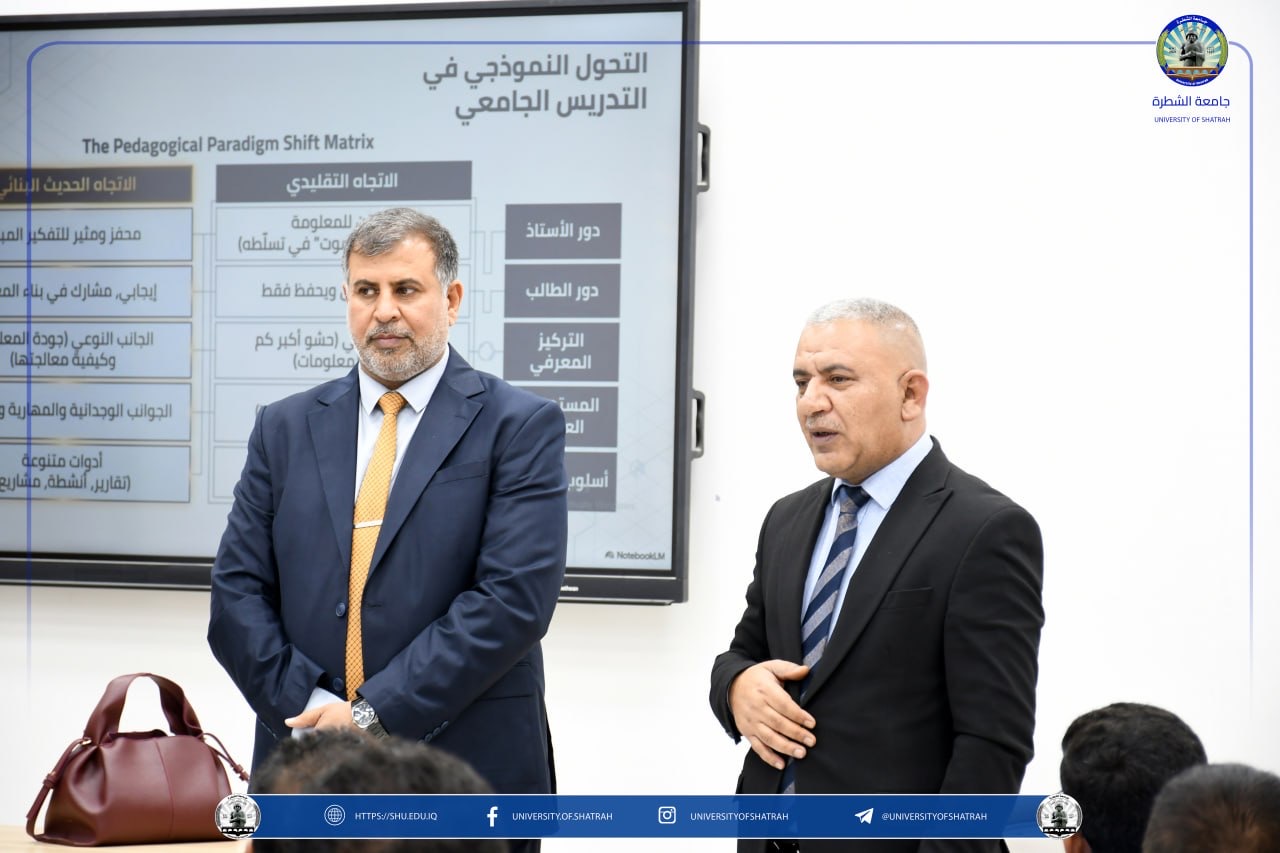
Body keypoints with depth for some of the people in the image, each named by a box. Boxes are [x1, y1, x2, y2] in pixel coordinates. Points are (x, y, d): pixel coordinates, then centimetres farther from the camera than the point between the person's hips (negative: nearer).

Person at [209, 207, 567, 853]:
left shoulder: (521, 427, -2)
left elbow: (513, 598, -13)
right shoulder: (286, 428, 10)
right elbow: (237, 593, 4)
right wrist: (310, 708, -11)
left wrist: (373, 714, -16)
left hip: (465, 776, -3)